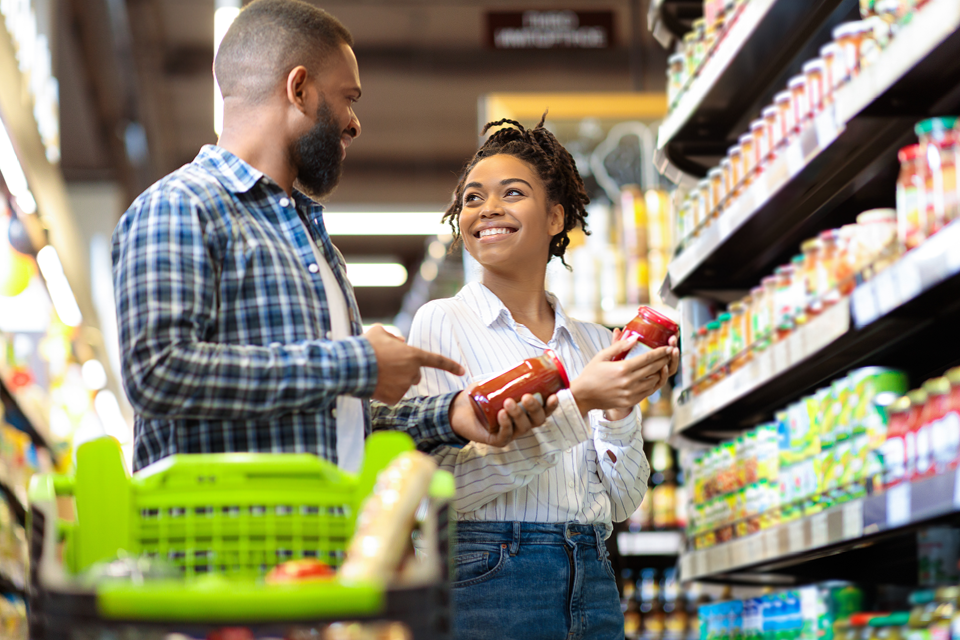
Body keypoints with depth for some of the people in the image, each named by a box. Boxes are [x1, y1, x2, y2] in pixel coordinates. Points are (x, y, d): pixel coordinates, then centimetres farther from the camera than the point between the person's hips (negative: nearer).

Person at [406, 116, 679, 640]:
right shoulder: (442, 322, -2)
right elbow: (445, 485, -13)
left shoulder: (594, 342, 11)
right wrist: (577, 402, -17)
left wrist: (621, 408, -7)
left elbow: (622, 500, 9)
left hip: (592, 581, 4)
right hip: (487, 574, -4)